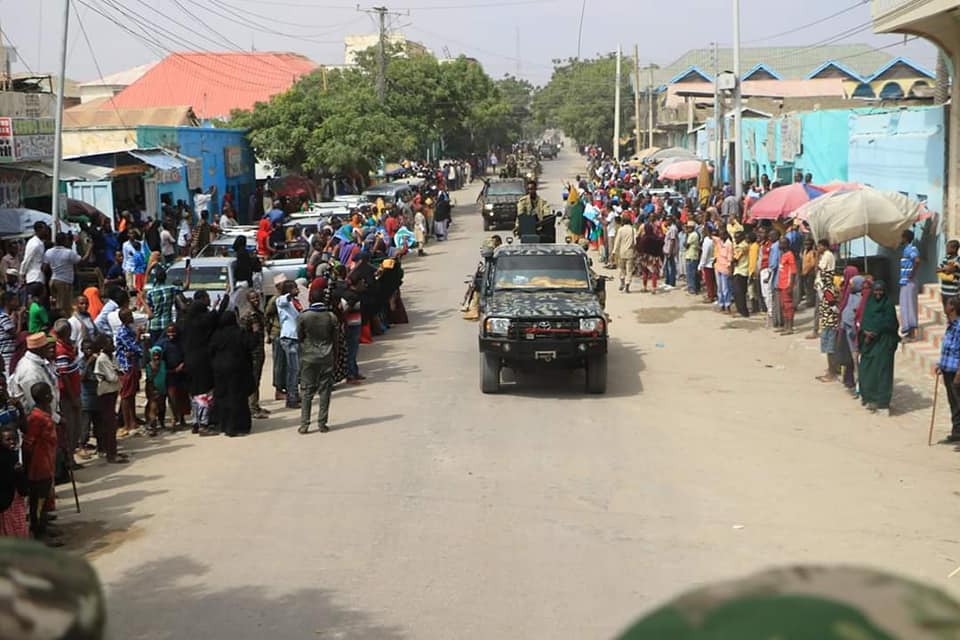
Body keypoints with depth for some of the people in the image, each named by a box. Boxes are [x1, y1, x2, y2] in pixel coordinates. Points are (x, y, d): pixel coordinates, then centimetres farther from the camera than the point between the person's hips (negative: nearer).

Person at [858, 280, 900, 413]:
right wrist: (865, 331, -10)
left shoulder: (888, 304, -8)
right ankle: (868, 395, 21)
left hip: (883, 341, -6)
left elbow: (889, 324, -11)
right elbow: (864, 320, 8)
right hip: (869, 340, 6)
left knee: (880, 369, -5)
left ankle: (879, 400, -1)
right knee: (866, 368, 8)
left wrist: (874, 332, -16)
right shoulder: (869, 302, 9)